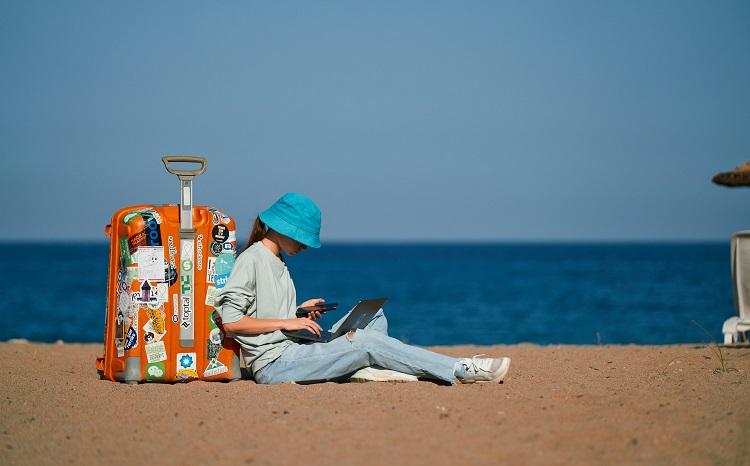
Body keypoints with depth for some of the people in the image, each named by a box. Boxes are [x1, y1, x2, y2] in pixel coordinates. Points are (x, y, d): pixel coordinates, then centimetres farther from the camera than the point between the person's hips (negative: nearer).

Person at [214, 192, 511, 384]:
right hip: (274, 364, -10)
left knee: (373, 315, 7)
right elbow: (231, 322, -17)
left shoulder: (277, 263, 22)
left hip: (292, 352, 10)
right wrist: (287, 322, -15)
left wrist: (299, 312, 8)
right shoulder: (252, 260, -8)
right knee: (367, 341, -21)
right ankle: (461, 371, -22)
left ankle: (364, 369, -23)